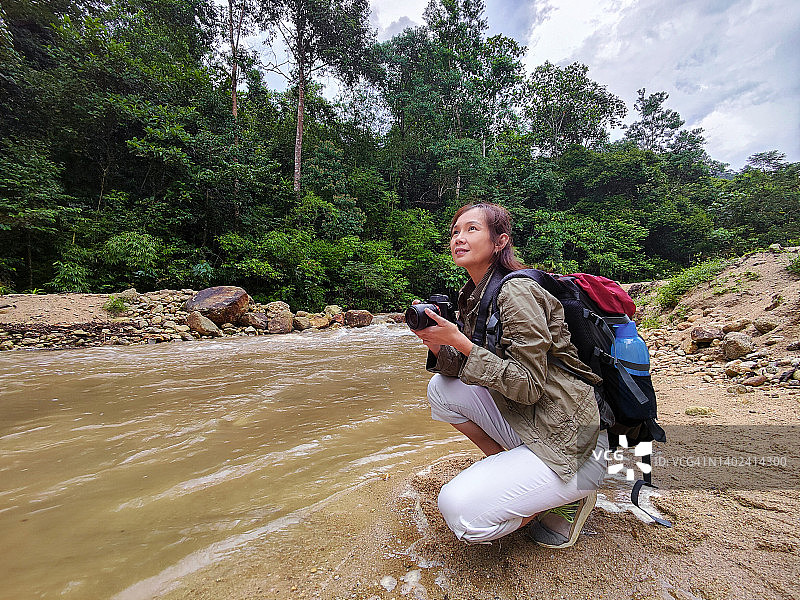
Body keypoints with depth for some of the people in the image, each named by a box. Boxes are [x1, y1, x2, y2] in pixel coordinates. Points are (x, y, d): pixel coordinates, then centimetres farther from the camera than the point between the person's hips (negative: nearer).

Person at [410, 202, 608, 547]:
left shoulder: (516, 292, -20)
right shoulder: (472, 295, 7)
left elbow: (529, 386, -23)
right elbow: (461, 369, 7)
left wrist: (460, 342, -26)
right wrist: (438, 344, -13)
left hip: (570, 444, -8)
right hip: (522, 421, 8)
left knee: (460, 510, -19)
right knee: (442, 388, -3)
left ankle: (568, 496, 6)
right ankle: (507, 470, 10)